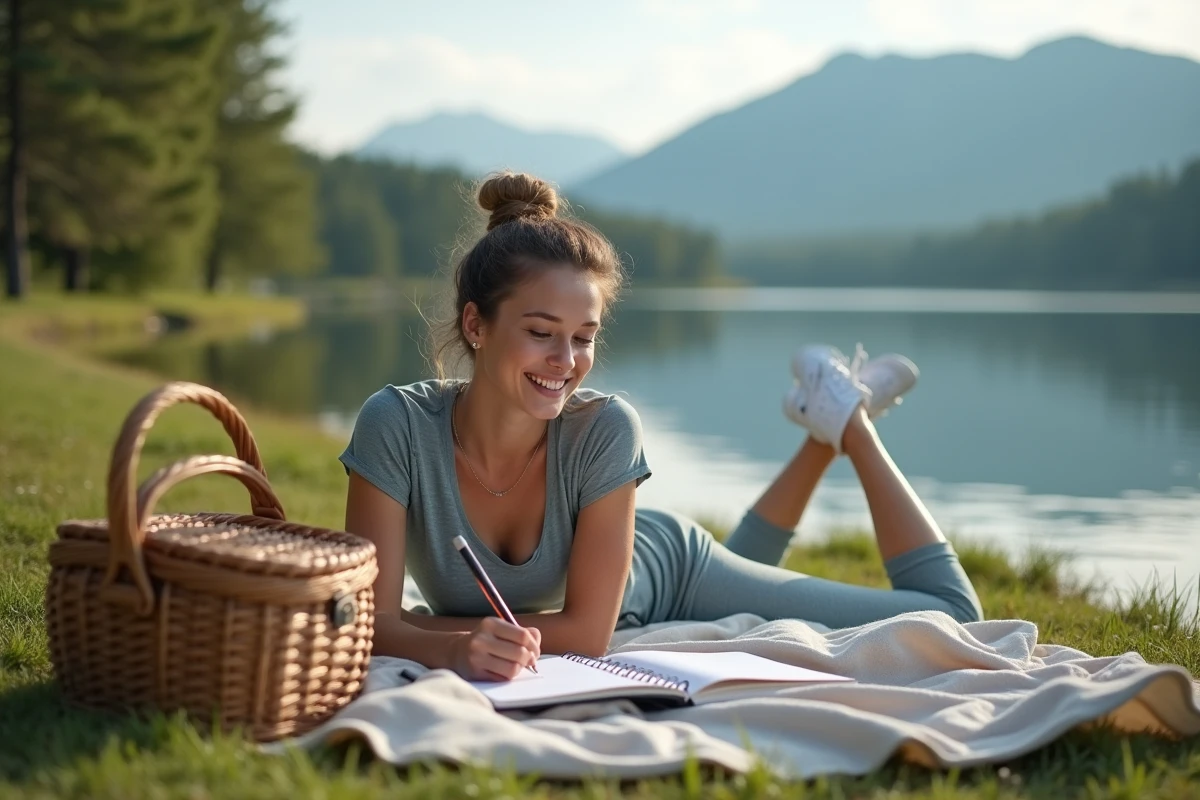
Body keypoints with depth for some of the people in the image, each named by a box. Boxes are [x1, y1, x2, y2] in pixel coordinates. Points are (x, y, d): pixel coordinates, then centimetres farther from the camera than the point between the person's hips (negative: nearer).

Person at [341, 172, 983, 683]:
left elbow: (588, 630, -32)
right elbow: (371, 620, -36)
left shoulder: (605, 427, -37)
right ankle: (825, 430, 43)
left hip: (662, 573, -2)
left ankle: (844, 420, 26)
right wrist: (453, 647, -55)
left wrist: (472, 628, -40)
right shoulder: (396, 424, -35)